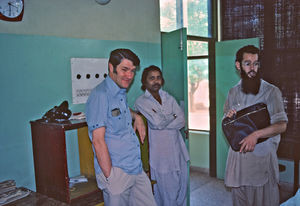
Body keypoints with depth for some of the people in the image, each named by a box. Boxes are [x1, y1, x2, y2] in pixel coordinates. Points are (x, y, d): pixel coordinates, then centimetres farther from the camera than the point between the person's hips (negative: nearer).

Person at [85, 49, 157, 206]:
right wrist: (110, 177, -18)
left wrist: (137, 116, 15)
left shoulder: (121, 93, 11)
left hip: (137, 170, 8)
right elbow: (98, 141, -19)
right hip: (116, 171, -8)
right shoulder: (100, 95, -16)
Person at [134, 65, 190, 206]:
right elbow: (157, 122, -17)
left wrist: (162, 122, -12)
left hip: (177, 150, 5)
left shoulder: (169, 98, 11)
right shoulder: (141, 102, -5)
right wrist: (172, 116, -1)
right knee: (166, 192, 2)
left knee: (182, 187, 12)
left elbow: (181, 121, 0)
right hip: (160, 153, -5)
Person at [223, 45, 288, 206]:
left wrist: (256, 135, -26)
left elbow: (281, 125, -13)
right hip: (238, 155, 4)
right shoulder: (233, 93, 9)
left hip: (262, 156, -4)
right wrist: (228, 118, -6)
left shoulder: (271, 92, -6)